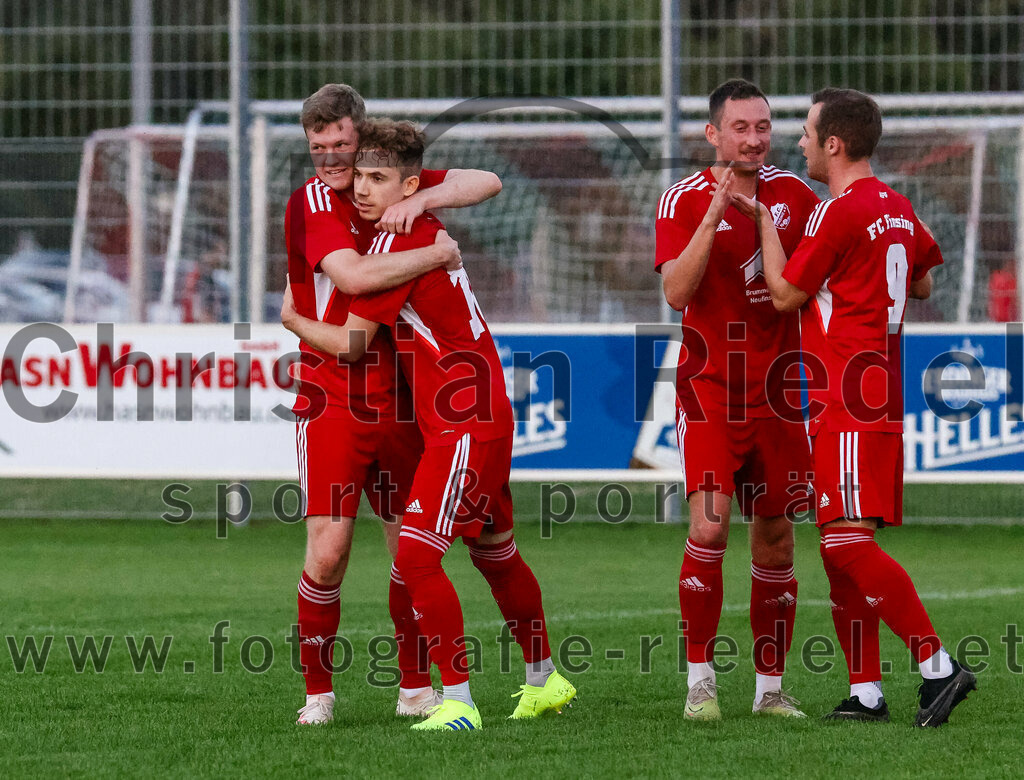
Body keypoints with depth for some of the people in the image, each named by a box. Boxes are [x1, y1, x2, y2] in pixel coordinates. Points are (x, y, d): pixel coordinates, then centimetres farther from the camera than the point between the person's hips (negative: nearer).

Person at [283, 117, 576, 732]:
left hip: (464, 425, -10)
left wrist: (290, 318, 3)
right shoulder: (427, 229, 8)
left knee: (417, 555, -15)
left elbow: (352, 342, -13)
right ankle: (545, 681, 36)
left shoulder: (397, 240, -17)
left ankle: (458, 701, -14)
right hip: (488, 415, 10)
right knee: (496, 555, 22)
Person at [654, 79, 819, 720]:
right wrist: (715, 214, -25)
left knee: (776, 537, 6)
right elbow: (677, 293, -17)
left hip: (777, 389, 4)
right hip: (710, 388, -4)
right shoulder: (685, 201, -5)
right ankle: (701, 678, -7)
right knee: (710, 526, -17)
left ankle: (770, 686, 15)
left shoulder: (793, 193, 7)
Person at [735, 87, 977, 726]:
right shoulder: (898, 208, 14)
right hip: (881, 395, 10)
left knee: (848, 542, -13)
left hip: (849, 400, -10)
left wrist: (763, 220, 5)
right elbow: (924, 284, 29)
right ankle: (866, 692, 9)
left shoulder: (841, 212, -13)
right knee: (844, 546, 10)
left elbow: (785, 294, -6)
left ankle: (938, 665, -16)